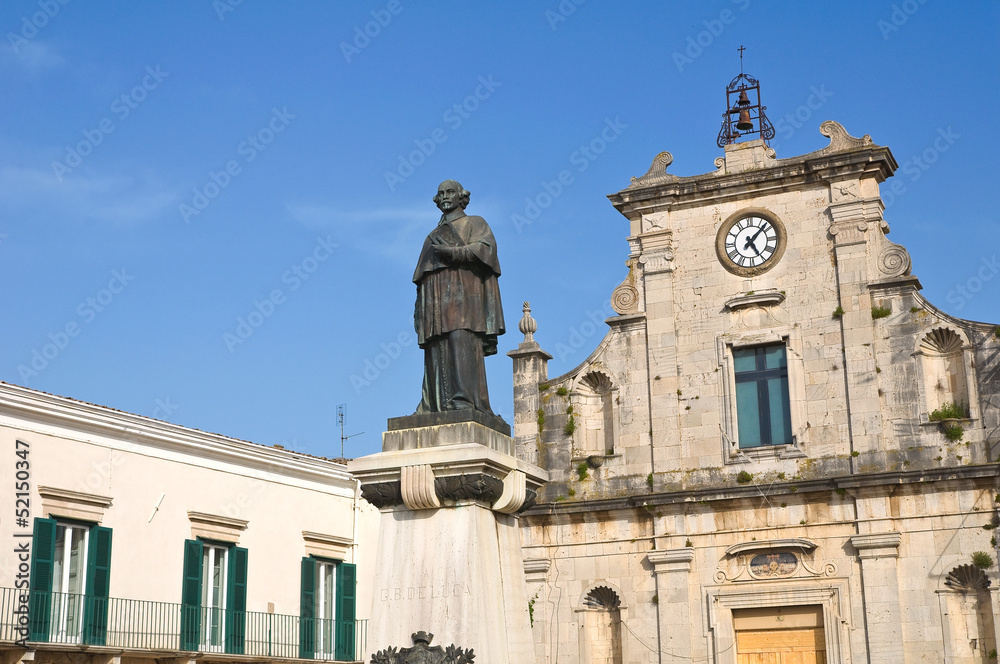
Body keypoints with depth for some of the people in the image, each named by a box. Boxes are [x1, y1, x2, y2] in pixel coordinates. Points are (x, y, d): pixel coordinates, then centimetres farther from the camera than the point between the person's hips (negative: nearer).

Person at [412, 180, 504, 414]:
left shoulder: (474, 223, 16)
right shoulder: (434, 235, 31)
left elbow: (486, 247, -5)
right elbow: (422, 274, 25)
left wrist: (452, 252, -16)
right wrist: (418, 307, 12)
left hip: (462, 291, -5)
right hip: (435, 298, 5)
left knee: (461, 341, -21)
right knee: (436, 350, -6)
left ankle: (464, 399, -30)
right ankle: (434, 405, -12)